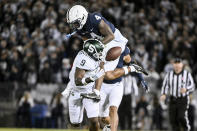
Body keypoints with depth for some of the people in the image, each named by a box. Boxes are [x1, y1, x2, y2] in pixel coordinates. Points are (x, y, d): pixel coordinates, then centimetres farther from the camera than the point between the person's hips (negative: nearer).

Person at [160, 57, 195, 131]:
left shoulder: (187, 74, -3)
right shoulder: (169, 75, 4)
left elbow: (192, 86, 0)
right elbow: (165, 86, 5)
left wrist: (186, 89, -22)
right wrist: (163, 94, -15)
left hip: (183, 99, -3)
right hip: (173, 99, 3)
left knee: (182, 117, -16)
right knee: (173, 119, -1)